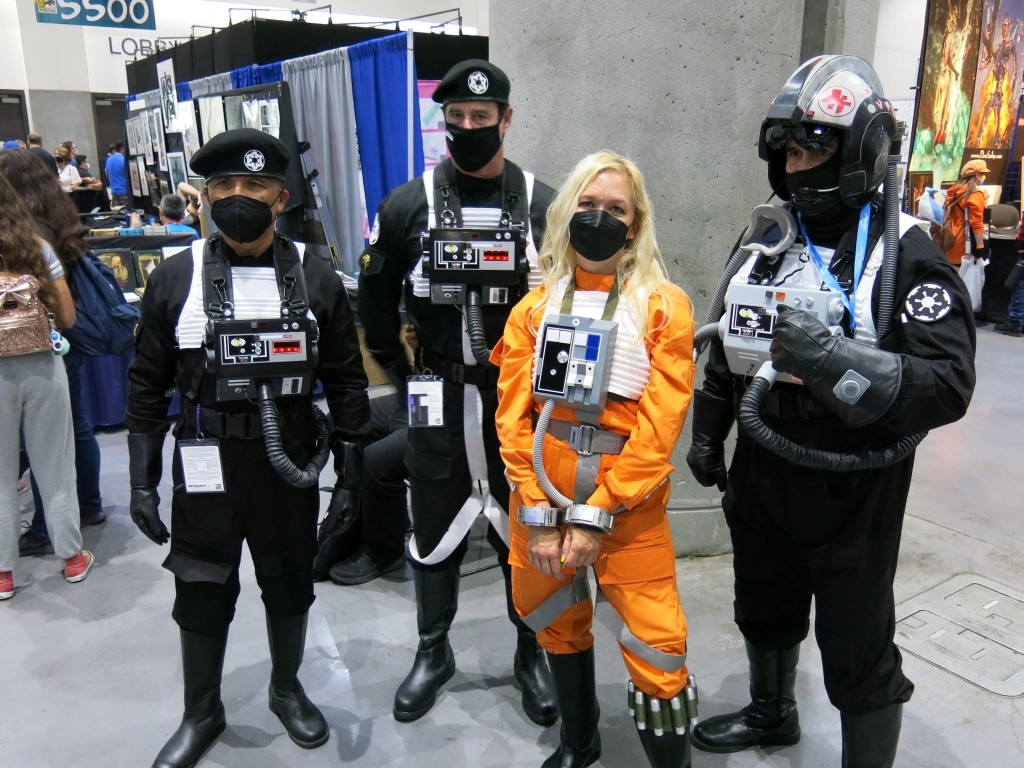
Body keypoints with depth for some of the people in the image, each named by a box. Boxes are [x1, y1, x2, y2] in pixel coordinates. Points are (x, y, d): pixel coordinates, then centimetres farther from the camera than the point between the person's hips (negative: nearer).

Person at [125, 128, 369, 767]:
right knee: (202, 592, 11)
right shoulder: (174, 280, -3)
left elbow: (346, 383, 0)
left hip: (291, 462, 0)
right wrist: (143, 481, -1)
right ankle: (202, 714, 35)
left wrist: (350, 473, -1)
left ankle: (287, 690, 40)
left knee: (289, 584, 16)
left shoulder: (317, 279, -3)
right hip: (206, 465, 0)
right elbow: (148, 388, 2)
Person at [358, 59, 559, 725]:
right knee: (435, 532, 13)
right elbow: (375, 304, 7)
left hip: (519, 399, 0)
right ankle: (433, 652, 34)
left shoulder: (544, 207, -3)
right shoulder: (407, 206, -2)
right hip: (438, 401, 1)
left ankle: (532, 652, 33)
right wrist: (404, 379, 4)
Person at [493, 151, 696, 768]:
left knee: (657, 652, -2)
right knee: (557, 624, 20)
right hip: (542, 499, 4)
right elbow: (514, 418, -1)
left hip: (629, 505, -3)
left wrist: (596, 516, -15)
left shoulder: (665, 307, -5)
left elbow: (659, 426, -12)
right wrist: (538, 515, -9)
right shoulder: (533, 309, 4)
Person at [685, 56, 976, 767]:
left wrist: (836, 360, -38)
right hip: (761, 477, 7)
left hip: (853, 494, -6)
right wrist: (708, 437, 18)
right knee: (766, 613, 26)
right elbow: (727, 350, 13)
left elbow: (949, 385, -25)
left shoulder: (906, 256, -15)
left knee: (858, 655, 7)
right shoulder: (766, 245, 3)